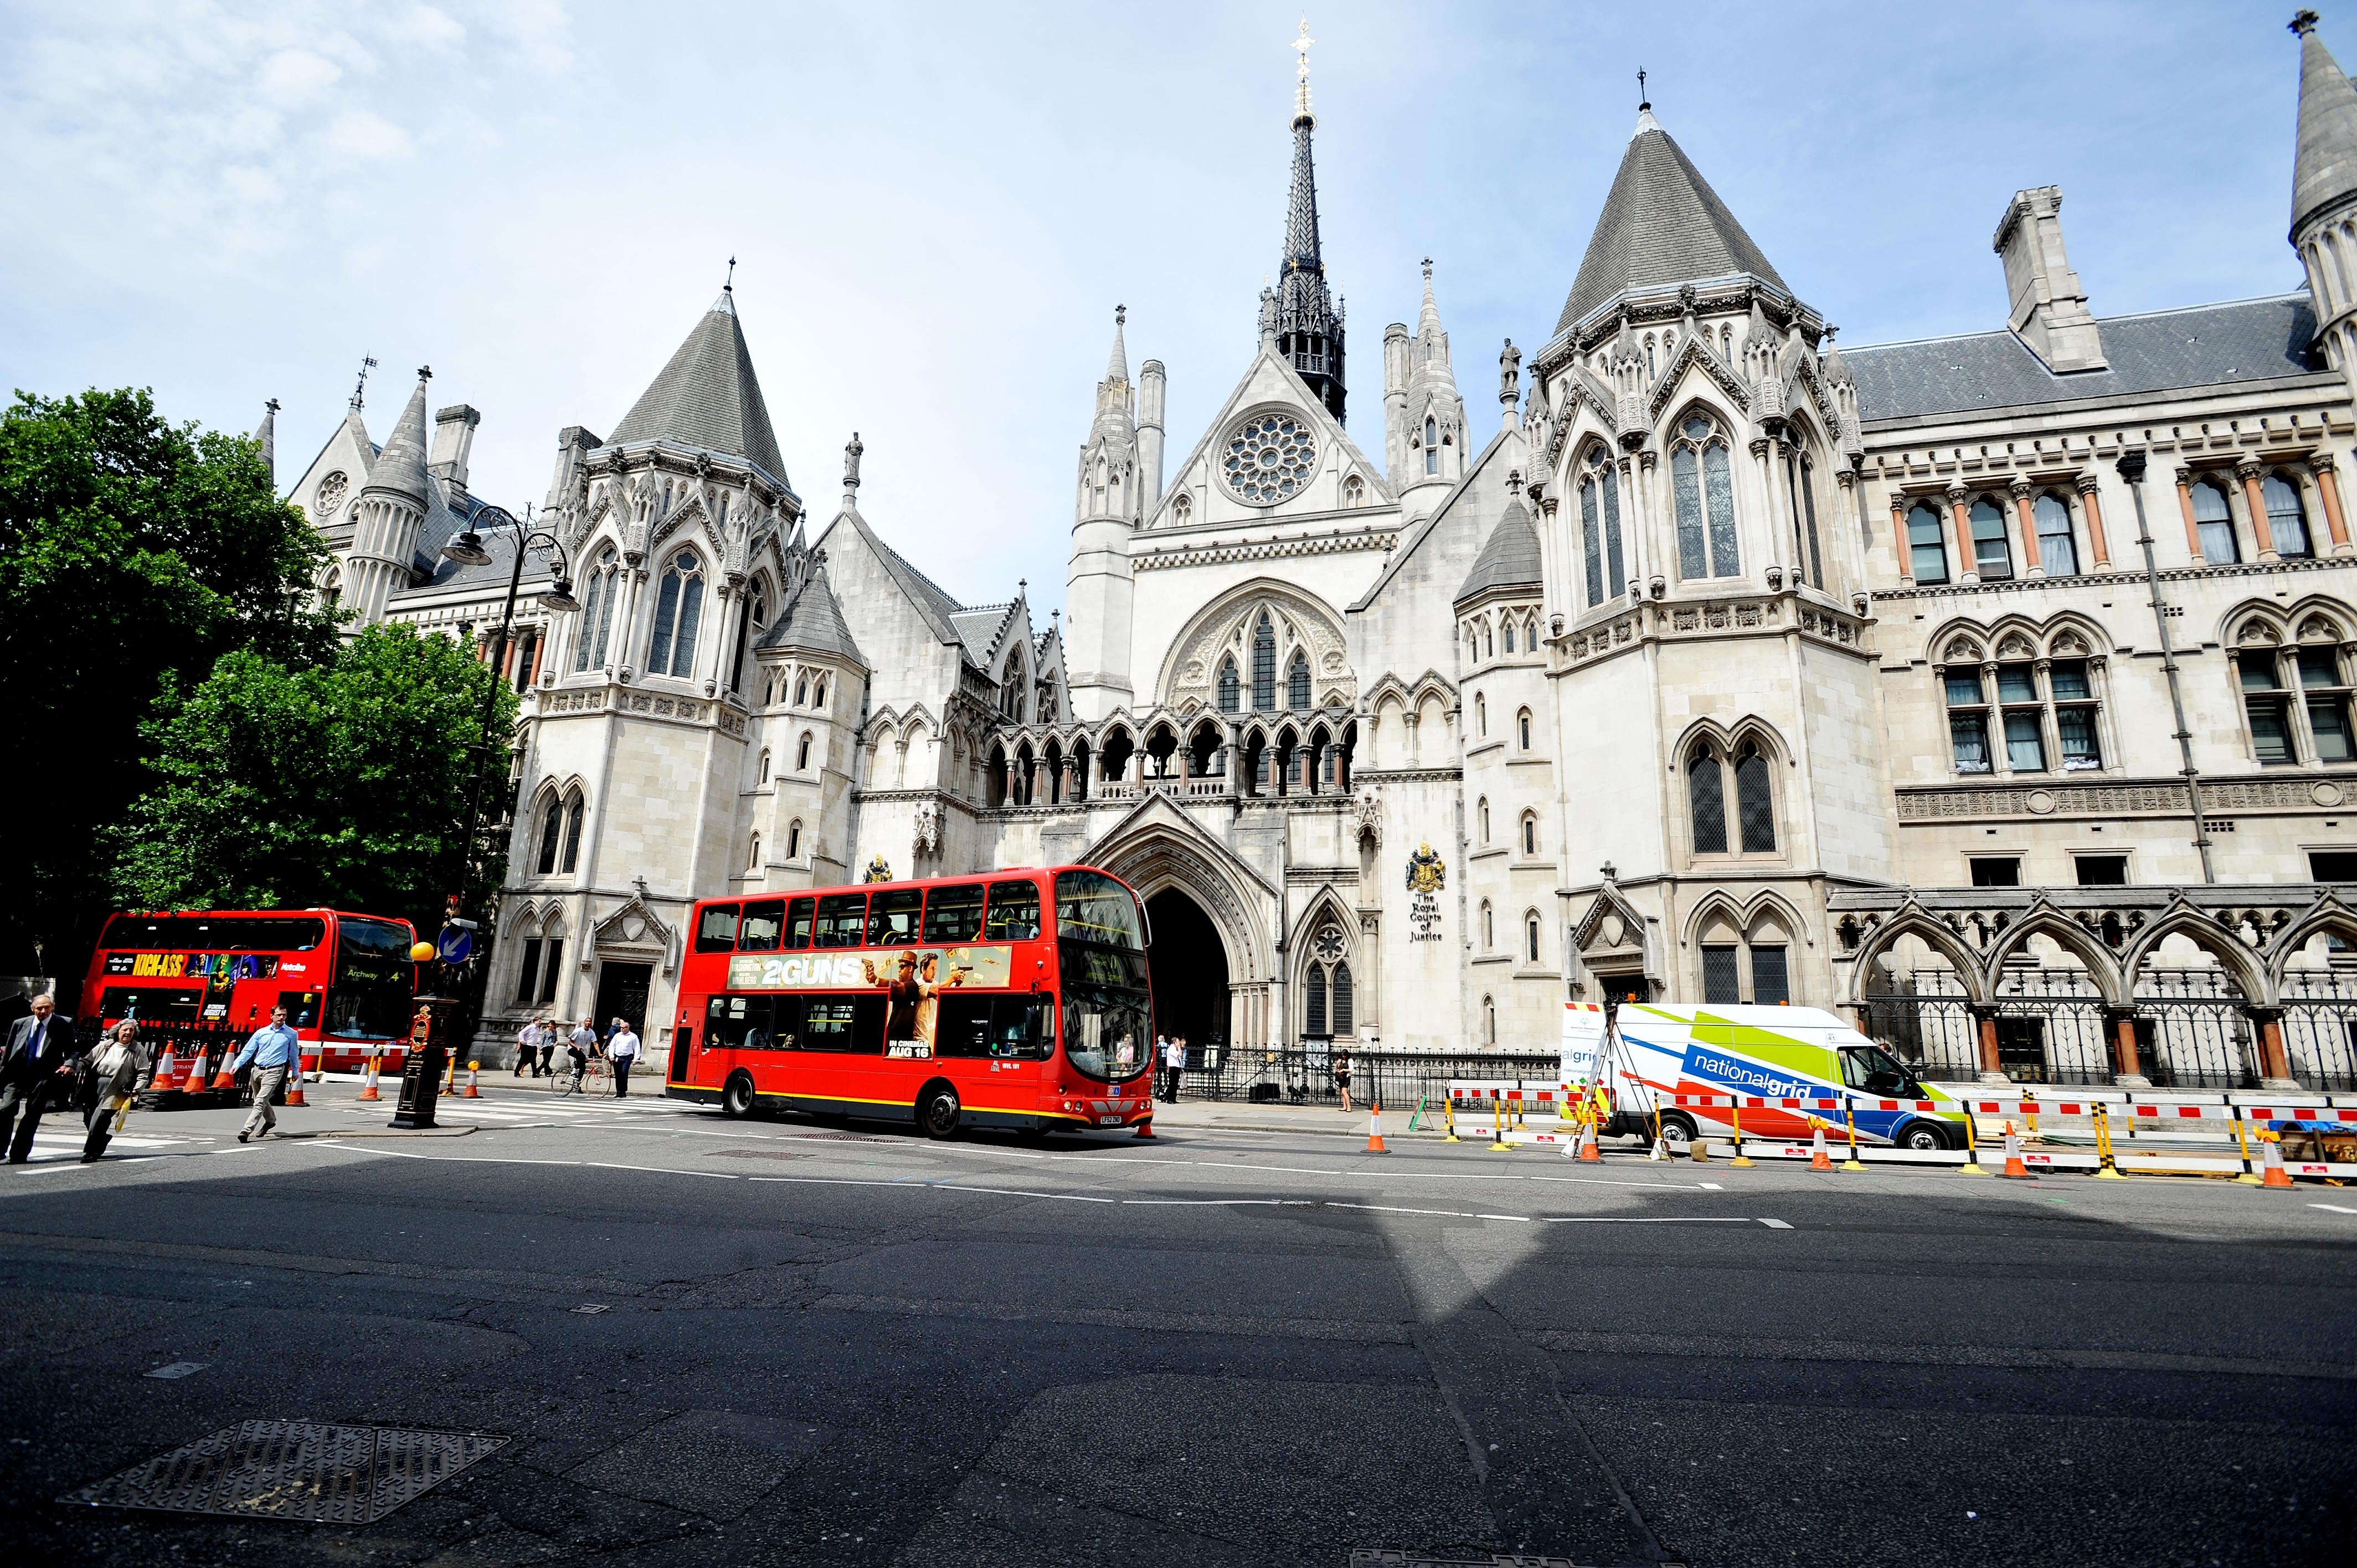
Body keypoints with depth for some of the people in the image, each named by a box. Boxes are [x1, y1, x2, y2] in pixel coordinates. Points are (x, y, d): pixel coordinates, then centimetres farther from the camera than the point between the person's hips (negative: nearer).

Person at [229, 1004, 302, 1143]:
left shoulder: (291, 1034, 2)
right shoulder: (261, 1032, 6)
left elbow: (294, 1054, 12)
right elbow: (248, 1051, 6)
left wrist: (295, 1071, 17)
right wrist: (237, 1064, -10)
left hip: (274, 1071, -4)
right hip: (258, 1070, 4)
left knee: (260, 1102, -15)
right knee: (260, 1101, 19)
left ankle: (246, 1131, -18)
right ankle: (271, 1121, 42)